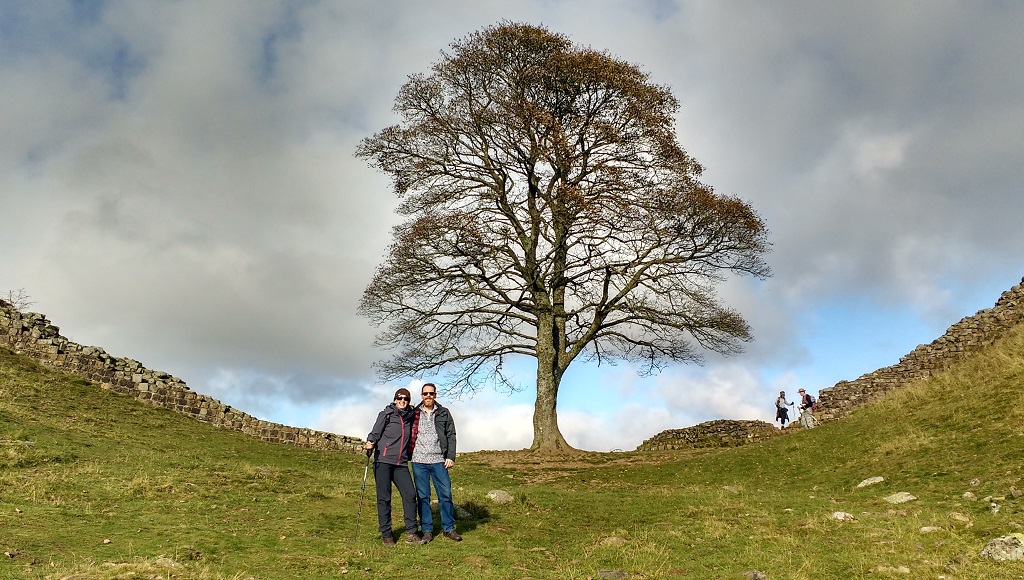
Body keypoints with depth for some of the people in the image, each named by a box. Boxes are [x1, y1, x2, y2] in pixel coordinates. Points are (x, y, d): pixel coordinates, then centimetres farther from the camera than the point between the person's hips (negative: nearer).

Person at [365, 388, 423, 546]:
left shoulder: (410, 417, 14)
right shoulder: (386, 414, 3)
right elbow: (375, 432, -5)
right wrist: (370, 443, -24)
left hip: (401, 464, 4)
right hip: (383, 461, -4)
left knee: (410, 494, -7)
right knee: (384, 498, -2)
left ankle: (411, 533, -2)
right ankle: (386, 534, 8)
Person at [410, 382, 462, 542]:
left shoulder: (444, 413, 8)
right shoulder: (414, 414, 8)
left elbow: (451, 436, 7)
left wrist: (451, 457, -1)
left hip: (439, 460, 0)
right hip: (419, 461, 0)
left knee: (445, 494, -1)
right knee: (423, 496, 4)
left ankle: (448, 528, 10)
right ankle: (427, 530, 11)